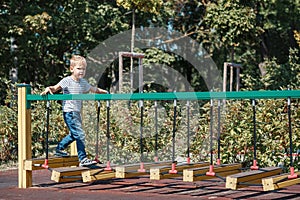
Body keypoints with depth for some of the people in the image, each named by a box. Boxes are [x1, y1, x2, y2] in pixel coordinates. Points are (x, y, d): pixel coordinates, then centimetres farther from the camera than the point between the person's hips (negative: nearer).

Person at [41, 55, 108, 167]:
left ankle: (59, 149, 38)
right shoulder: (67, 81, -9)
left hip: (77, 112, 9)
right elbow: (56, 88, -15)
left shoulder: (83, 82, 12)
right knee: (79, 134, -12)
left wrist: (102, 92, 33)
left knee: (74, 134, 20)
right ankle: (83, 159, -9)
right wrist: (48, 89, -33)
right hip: (69, 112, -9)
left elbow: (92, 89, 29)